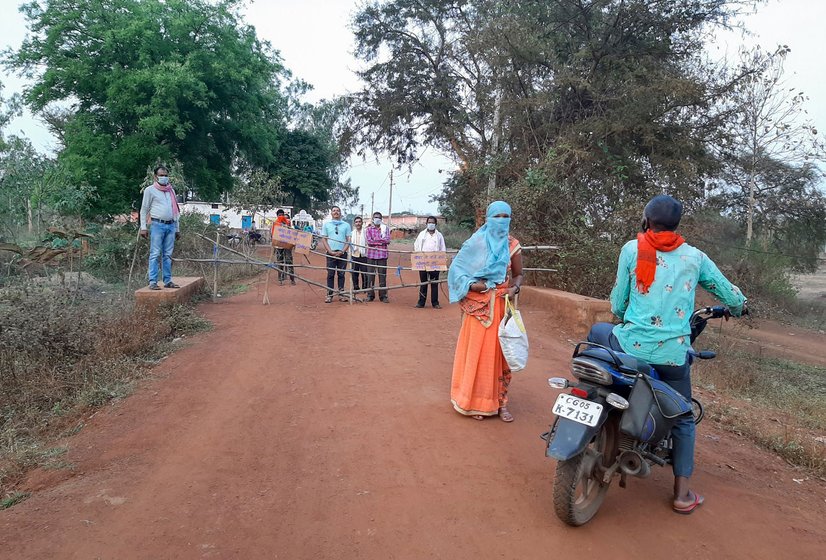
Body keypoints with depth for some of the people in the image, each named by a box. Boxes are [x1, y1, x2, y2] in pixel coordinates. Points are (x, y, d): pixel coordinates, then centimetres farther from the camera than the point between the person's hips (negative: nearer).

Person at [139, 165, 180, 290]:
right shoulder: (150, 190, 3)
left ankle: (168, 281, 10)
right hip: (158, 225, -5)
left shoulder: (171, 190, 19)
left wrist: (177, 228, 18)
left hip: (171, 225, 5)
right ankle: (153, 282, -5)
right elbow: (144, 209, 1)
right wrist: (143, 227, -6)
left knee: (168, 255, 7)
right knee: (155, 254, -6)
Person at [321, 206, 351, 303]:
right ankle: (329, 295, 2)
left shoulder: (346, 225, 8)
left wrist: (342, 251, -8)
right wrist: (331, 252, -7)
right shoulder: (326, 225, 8)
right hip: (331, 253, 0)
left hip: (342, 253, 0)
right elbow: (324, 240, 5)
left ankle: (341, 294, 9)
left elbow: (348, 240, 6)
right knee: (330, 274, 0)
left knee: (341, 274, 4)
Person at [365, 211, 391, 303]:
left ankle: (383, 296, 5)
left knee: (383, 275, 0)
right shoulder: (369, 229, 9)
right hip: (371, 255, 0)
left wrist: (376, 239, -8)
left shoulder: (385, 228, 10)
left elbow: (388, 240, -5)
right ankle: (370, 295, 10)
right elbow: (369, 241, -6)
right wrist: (381, 241, -7)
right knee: (371, 275, 2)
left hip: (382, 255, 0)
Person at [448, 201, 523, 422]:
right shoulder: (476, 242, -3)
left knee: (499, 351, 6)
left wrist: (515, 287, -11)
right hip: (478, 305, -2)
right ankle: (474, 401, 13)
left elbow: (518, 274, 10)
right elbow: (456, 269, -1)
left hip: (502, 305, 2)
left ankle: (500, 401, 17)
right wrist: (471, 284, -16)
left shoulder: (513, 246, 6)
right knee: (475, 351, 1)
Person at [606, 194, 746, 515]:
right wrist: (736, 308, 39)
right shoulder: (694, 257, 6)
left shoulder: (632, 249, 0)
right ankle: (683, 494, 21)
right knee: (683, 420, 19)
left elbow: (618, 300, 3)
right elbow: (731, 295, 16)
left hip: (632, 345, -1)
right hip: (674, 353, 1)